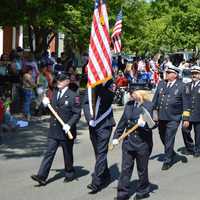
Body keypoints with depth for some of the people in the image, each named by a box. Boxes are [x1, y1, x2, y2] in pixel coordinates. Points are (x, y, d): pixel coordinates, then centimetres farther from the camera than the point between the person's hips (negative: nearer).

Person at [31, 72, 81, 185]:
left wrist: (69, 125, -23)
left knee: (68, 154, 10)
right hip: (54, 130, 5)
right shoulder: (55, 93, 10)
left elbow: (77, 114, -11)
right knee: (49, 153, 0)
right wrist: (47, 104, -1)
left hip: (66, 131, -5)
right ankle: (42, 176, -3)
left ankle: (70, 174, 29)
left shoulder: (73, 96, -10)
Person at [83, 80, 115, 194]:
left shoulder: (109, 83, -7)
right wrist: (89, 119, -11)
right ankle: (106, 177, 31)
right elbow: (86, 103, 2)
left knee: (101, 152, -7)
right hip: (93, 125, 5)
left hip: (104, 124, -5)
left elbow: (109, 97, -25)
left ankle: (96, 182, -5)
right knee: (98, 152, 15)